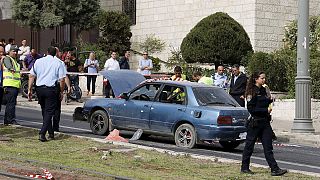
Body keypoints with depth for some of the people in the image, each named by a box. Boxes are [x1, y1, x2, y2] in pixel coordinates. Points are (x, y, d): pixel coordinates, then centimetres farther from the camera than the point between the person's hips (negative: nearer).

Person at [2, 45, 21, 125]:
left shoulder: (16, 61, 24)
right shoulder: (7, 58, -4)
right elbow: (8, 65, -28)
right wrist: (11, 69, -49)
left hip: (16, 85, 9)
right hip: (10, 85, -9)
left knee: (10, 103, 12)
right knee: (11, 103, -14)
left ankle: (6, 120, 17)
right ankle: (11, 120, -16)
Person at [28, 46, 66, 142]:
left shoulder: (38, 61, 8)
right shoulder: (58, 63, -1)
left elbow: (31, 76, 6)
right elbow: (62, 79, -5)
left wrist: (29, 89, 10)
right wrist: (61, 92, 5)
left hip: (39, 88, 4)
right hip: (51, 89, -4)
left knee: (44, 111, 15)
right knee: (49, 112, -1)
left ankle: (51, 134, 21)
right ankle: (42, 133, -14)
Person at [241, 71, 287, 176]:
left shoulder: (263, 90, 13)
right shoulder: (252, 92, -10)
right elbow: (251, 109, -16)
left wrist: (270, 101, 5)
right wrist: (265, 110, -17)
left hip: (265, 122, 7)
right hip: (255, 122, -7)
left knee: (268, 147, 1)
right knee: (249, 146, 5)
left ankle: (274, 169, -3)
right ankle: (244, 167, 17)